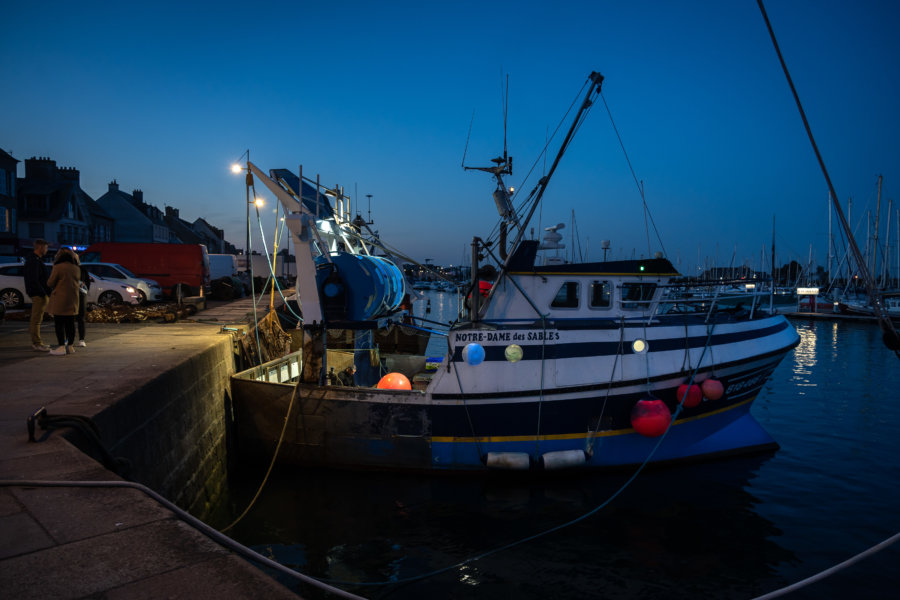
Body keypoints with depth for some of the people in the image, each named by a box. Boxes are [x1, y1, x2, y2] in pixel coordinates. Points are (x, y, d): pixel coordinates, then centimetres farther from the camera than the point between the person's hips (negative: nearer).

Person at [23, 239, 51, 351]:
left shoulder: (37, 260, 18)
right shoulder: (34, 261, -15)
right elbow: (34, 280, -22)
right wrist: (43, 294, -21)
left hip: (41, 294, 11)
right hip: (39, 294, -11)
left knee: (37, 319, 16)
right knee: (36, 319, -7)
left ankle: (36, 341, 24)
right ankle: (37, 344, -4)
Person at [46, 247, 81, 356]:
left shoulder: (58, 267, -11)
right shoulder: (77, 268, 5)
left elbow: (50, 283, -7)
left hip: (60, 300, -5)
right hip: (72, 301, 5)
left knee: (59, 324, -1)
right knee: (70, 323, 10)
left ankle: (62, 347, -4)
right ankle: (70, 346, 14)